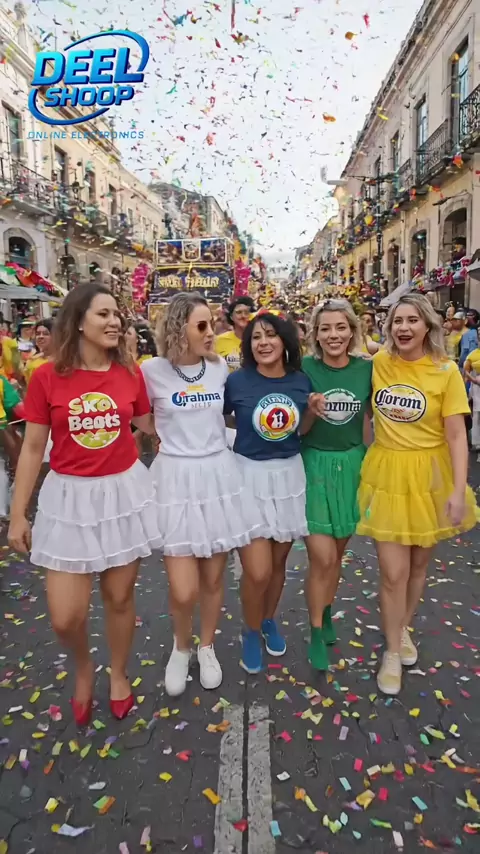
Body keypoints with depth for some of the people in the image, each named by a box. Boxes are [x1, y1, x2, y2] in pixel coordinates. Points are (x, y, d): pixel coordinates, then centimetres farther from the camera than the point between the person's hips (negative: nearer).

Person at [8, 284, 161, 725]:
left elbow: (151, 427, 13)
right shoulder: (47, 377, -8)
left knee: (120, 598, 14)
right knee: (65, 617, 0)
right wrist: (18, 514, -1)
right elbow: (32, 448, -2)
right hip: (70, 498, -1)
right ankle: (83, 665, 36)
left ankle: (119, 674, 42)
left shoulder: (131, 373, -3)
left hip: (125, 492, 2)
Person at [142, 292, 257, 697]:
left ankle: (207, 647, 38)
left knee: (214, 576, 13)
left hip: (219, 473, 4)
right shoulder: (152, 370, -7)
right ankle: (181, 645, 28)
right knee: (183, 591, -5)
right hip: (175, 477, -3)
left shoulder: (220, 367, 4)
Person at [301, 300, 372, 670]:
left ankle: (326, 613, 41)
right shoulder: (304, 369, -11)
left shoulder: (367, 369, -4)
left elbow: (369, 417, 9)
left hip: (351, 465, 3)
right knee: (322, 557, -4)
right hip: (313, 464, -3)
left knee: (337, 552, 16)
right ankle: (317, 633, 19)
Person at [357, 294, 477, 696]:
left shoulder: (446, 371, -10)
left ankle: (404, 628, 43)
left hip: (430, 474, 0)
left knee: (419, 563, 16)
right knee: (393, 570, 0)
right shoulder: (377, 363, -5)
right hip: (387, 473, 0)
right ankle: (392, 651, 23)